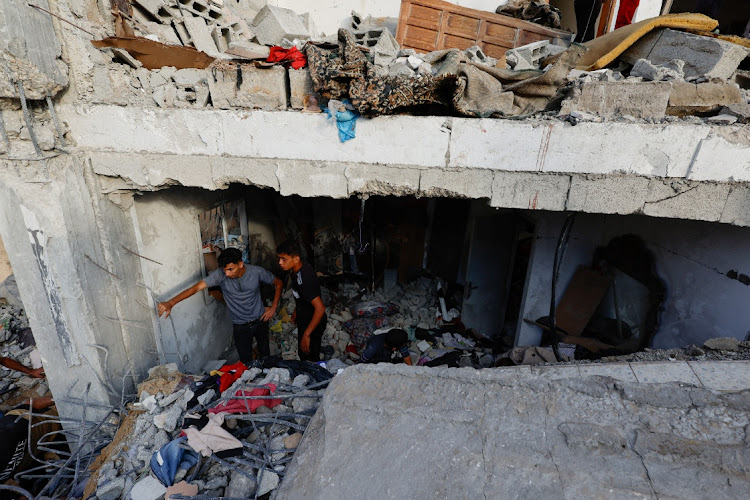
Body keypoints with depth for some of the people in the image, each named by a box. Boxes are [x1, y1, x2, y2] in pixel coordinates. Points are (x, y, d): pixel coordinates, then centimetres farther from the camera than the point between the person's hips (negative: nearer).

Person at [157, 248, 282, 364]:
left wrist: (273, 307, -7)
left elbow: (278, 283, -3)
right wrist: (170, 303, -42)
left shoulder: (257, 272, -18)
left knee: (266, 356, 18)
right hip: (240, 326, -1)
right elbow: (197, 287, -29)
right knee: (246, 362, 4)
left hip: (260, 321, 1)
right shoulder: (221, 274, -20)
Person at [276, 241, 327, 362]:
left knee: (310, 359, 7)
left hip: (313, 324, -9)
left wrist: (306, 335, -29)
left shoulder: (304, 278, -34)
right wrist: (296, 311, 24)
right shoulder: (297, 269, -5)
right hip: (303, 320, 9)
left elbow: (320, 308, -34)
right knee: (303, 355, 24)